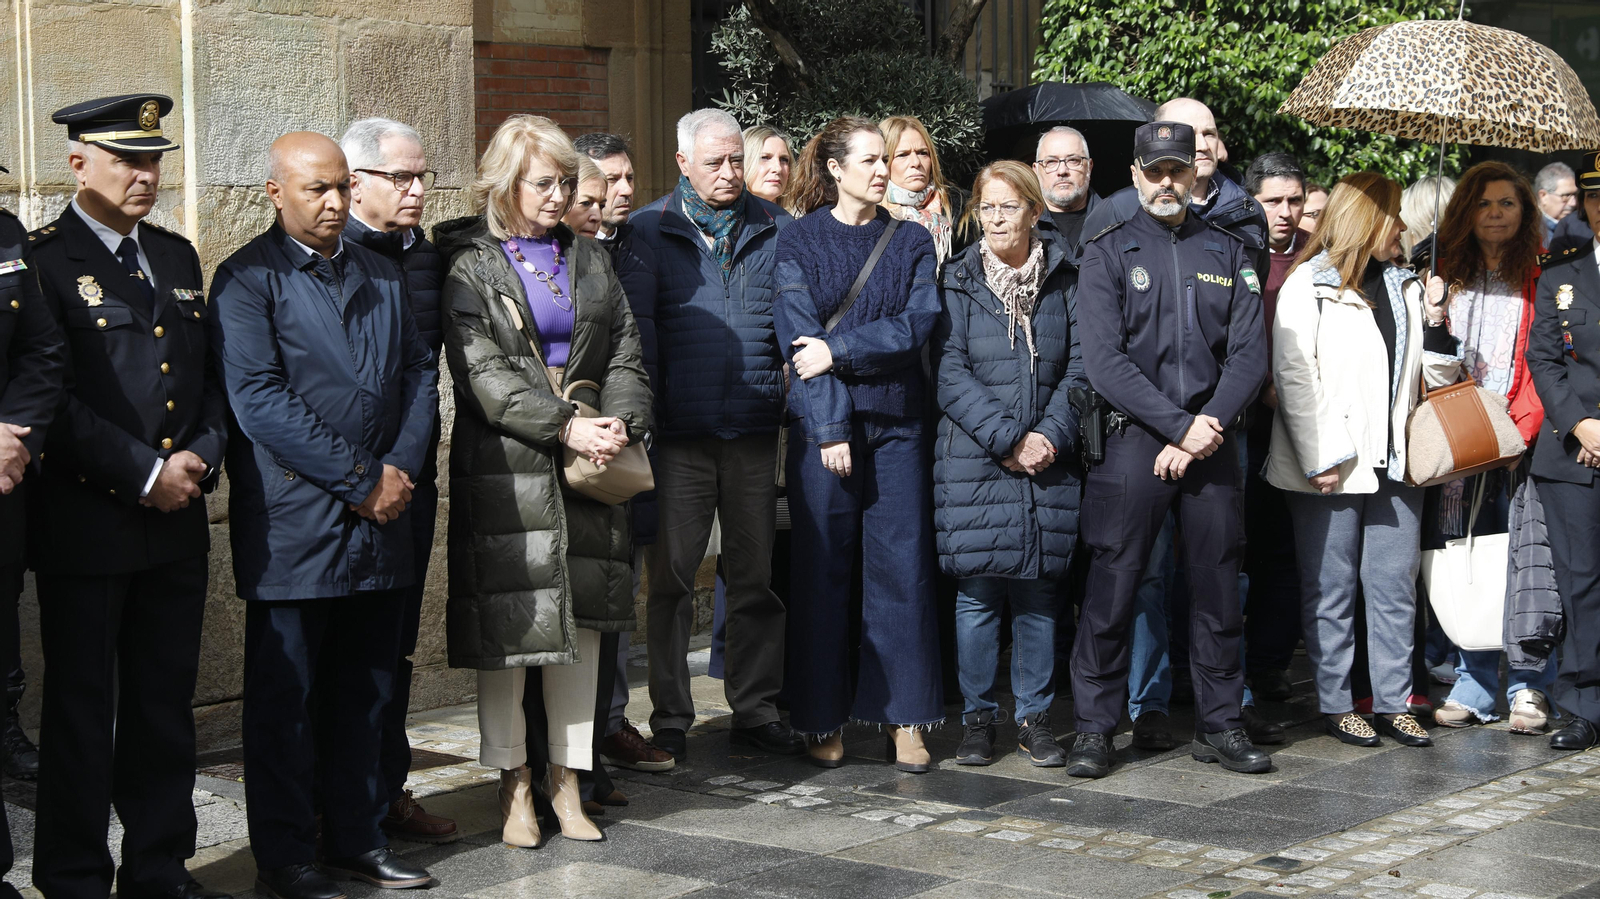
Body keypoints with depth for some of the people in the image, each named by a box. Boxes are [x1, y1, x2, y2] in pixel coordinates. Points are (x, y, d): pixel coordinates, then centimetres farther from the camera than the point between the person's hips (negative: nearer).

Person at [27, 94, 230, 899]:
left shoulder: (176, 257, 15)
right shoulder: (40, 260, -7)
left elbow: (208, 375, 16)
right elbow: (56, 399, -14)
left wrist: (200, 457, -2)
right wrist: (144, 474, -14)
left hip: (176, 524, 6)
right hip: (85, 524, -6)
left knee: (167, 702, 11)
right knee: (81, 705, 2)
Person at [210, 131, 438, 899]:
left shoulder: (381, 275, 15)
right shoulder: (247, 279, -5)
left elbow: (419, 374, 13)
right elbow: (258, 398, -14)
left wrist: (401, 469, -4)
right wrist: (359, 479, -14)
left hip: (380, 517, 6)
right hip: (293, 521, -6)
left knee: (365, 689, 12)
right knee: (286, 695, 2)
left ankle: (357, 836, 22)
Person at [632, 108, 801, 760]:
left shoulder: (776, 230, 10)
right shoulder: (647, 230, 3)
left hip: (755, 432, 2)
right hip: (678, 435, -2)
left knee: (757, 576, 9)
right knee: (671, 578, 2)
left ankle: (756, 709, 19)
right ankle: (670, 718, 11)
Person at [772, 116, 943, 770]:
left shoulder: (912, 243, 11)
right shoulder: (799, 242, 3)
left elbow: (918, 325, -3)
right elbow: (800, 339, -6)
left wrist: (838, 349, -13)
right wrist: (830, 429, -14)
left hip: (897, 422, 2)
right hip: (820, 423, -2)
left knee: (902, 565, 1)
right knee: (822, 569, 1)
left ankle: (905, 719, 7)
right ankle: (822, 721, 9)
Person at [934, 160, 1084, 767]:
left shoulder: (1064, 284, 9)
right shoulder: (958, 284, 3)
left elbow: (1078, 370, 6)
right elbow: (951, 374, -5)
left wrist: (1051, 434, -9)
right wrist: (1008, 440, -13)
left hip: (1049, 462, 2)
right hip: (974, 461, -1)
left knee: (1038, 593, 4)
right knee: (977, 593, -1)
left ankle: (1034, 718, 14)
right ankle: (978, 717, 10)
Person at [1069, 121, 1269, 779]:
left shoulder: (1227, 254, 11)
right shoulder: (1108, 253, 3)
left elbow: (1249, 355, 3)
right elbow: (1105, 361, -8)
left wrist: (1206, 432, -10)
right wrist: (1179, 426, -14)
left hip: (1211, 443, 3)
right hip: (1134, 440, -3)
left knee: (1218, 584, 7)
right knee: (1112, 584, -3)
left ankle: (1219, 725, 17)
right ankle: (1094, 728, 6)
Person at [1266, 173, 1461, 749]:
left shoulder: (1404, 286, 16)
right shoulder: (1310, 284, -2)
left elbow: (1437, 378, 17)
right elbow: (1293, 377, -8)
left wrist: (1435, 322, 0)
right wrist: (1319, 458, -15)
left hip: (1394, 462, 5)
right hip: (1331, 466, -5)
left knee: (1395, 589, 7)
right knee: (1332, 591, 3)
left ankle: (1393, 702, 15)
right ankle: (1336, 704, 11)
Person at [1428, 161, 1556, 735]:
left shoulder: (1543, 277, 4)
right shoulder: (1447, 275, 14)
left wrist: (1530, 424, -13)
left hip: (1521, 442, -3)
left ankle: (1529, 688, 7)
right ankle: (1473, 688, 13)